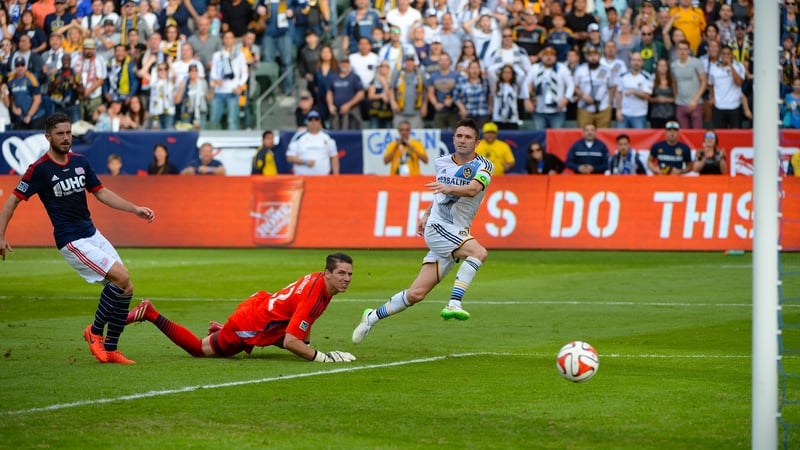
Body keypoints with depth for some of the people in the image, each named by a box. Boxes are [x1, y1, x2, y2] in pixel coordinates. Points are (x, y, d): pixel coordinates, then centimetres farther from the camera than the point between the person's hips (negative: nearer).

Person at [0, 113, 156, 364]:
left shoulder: (80, 162, 8)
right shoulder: (39, 170, -11)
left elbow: (101, 193, 17)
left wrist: (135, 209, 10)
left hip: (92, 234, 7)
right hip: (71, 241, -7)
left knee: (125, 289, 1)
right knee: (121, 277, -19)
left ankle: (110, 350, 11)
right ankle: (95, 331, -2)